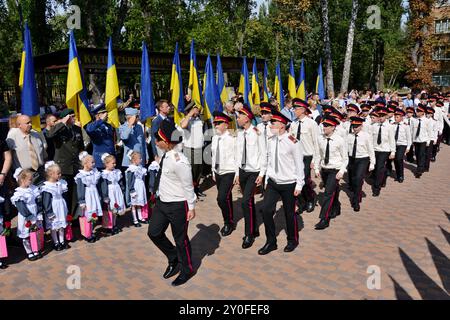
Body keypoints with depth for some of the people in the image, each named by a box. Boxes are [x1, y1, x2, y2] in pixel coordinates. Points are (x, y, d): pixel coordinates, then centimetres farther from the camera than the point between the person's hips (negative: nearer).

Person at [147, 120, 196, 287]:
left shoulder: (179, 161, -27)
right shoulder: (166, 156, -1)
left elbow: (188, 186, -19)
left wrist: (191, 207, -13)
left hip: (178, 205, -8)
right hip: (161, 202, 9)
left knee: (180, 239, 9)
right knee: (154, 233, 15)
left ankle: (187, 270, 33)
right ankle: (173, 259, 39)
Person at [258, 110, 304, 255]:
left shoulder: (292, 142, -16)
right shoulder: (271, 140, 2)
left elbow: (299, 164, -12)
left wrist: (299, 185, -11)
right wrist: (267, 179, 10)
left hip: (288, 184, -5)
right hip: (273, 183, 5)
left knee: (289, 213, 6)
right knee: (267, 211, 0)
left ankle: (292, 241, 29)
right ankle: (271, 242, 16)